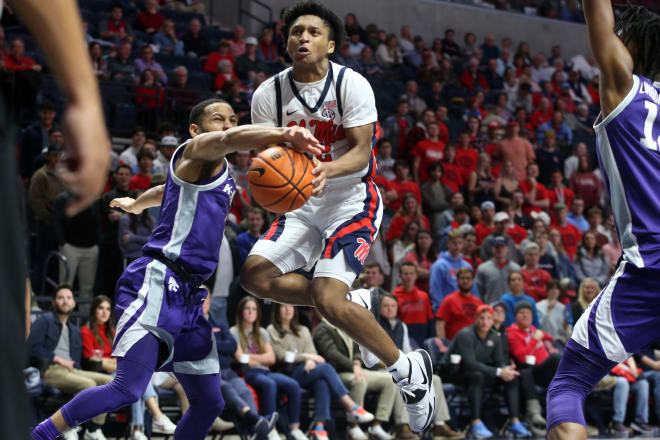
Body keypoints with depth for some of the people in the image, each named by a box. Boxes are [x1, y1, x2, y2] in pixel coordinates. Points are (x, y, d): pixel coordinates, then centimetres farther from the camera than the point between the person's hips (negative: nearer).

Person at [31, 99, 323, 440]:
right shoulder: (195, 153, -3)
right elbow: (226, 140, -28)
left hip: (186, 296, 10)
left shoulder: (223, 175, 24)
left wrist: (135, 204, 66)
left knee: (209, 402, 5)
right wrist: (284, 134, -45)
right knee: (128, 389, -21)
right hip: (156, 283, -10)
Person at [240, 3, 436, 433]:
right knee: (255, 275, -12)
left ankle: (408, 369, -3)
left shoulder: (352, 85, -14)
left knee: (329, 299, -22)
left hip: (353, 202, -6)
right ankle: (346, 304, 8)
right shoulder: (268, 95, -3)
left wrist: (327, 169, -37)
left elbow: (361, 152, -16)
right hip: (303, 205, 6)